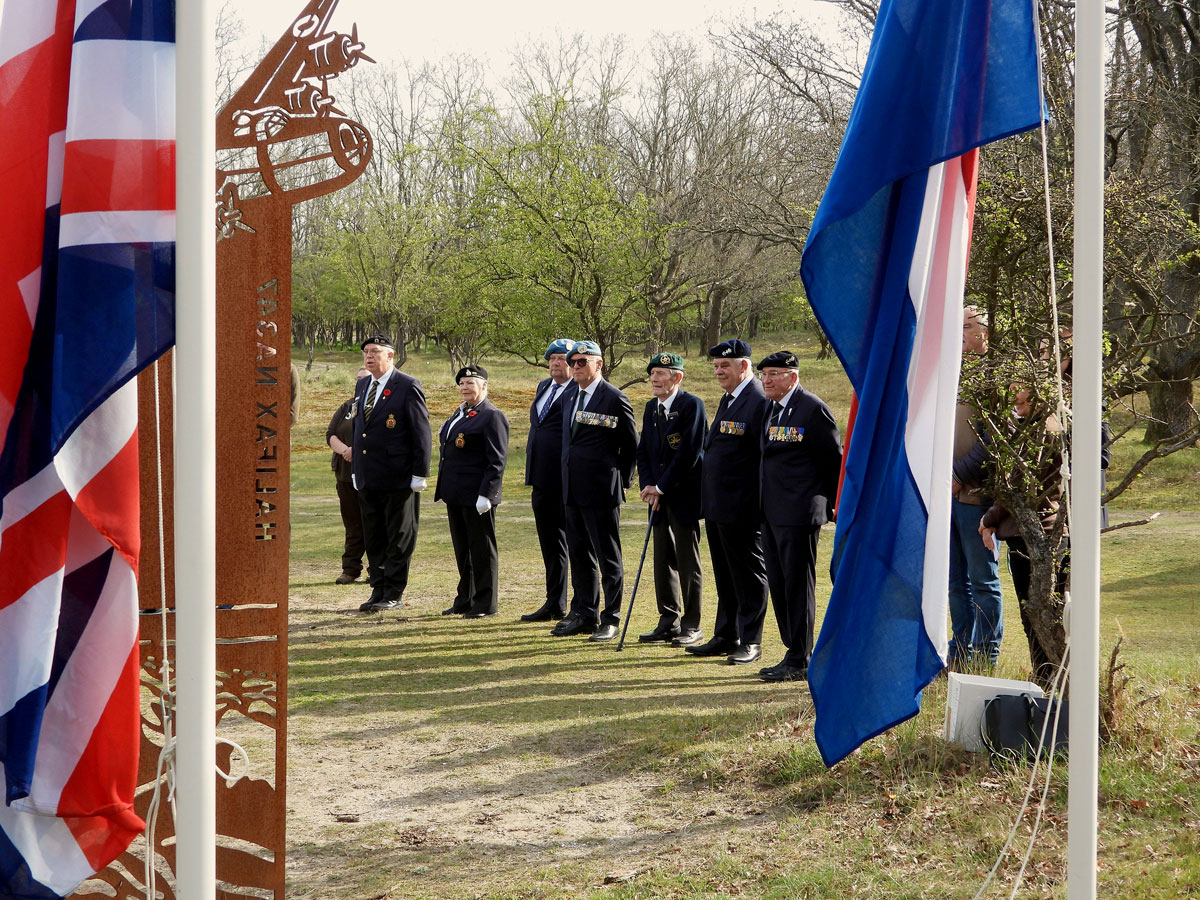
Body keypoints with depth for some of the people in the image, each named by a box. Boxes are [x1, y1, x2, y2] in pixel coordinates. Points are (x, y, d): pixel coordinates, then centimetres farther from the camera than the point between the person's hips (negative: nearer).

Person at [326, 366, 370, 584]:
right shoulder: (347, 407, 17)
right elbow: (331, 435, 8)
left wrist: (358, 450, -21)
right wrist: (345, 450, -13)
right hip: (347, 474, 5)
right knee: (352, 524, 7)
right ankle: (350, 570, 11)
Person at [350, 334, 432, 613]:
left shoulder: (407, 387, -8)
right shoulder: (362, 386, 14)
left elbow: (421, 433, -9)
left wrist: (419, 475, -12)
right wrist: (355, 469, 17)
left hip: (398, 479, -7)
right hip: (367, 479, 7)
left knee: (399, 538, 1)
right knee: (373, 538, 11)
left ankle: (393, 594, 6)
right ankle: (378, 589, 18)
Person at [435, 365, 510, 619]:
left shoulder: (492, 417, -12)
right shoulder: (461, 412, 16)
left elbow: (497, 461, -16)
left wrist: (485, 495, -21)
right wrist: (444, 490, 19)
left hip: (476, 496, -9)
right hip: (455, 494, 9)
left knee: (482, 549, 0)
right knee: (462, 549, 15)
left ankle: (486, 604, 7)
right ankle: (465, 600, 25)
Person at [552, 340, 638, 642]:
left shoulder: (614, 399, -9)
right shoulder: (572, 398, 14)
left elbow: (632, 446, -4)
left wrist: (620, 480, 1)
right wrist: (567, 483, 16)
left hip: (600, 492, -8)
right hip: (573, 491, 8)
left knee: (608, 557, 0)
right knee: (579, 554, 13)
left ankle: (611, 620, 5)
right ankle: (584, 614, 22)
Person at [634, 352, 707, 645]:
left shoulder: (692, 405, -12)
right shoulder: (651, 408, 12)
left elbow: (689, 453, -18)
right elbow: (643, 451, 14)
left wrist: (661, 487, -14)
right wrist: (647, 485, -2)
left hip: (684, 497, -7)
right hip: (659, 496, 7)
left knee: (688, 563, -2)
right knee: (663, 561, 10)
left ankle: (691, 626, 5)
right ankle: (668, 622, 18)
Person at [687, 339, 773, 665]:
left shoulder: (760, 402, -15)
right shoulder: (727, 399, 15)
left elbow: (769, 457, -17)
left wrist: (763, 504, -17)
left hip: (743, 509, -10)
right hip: (717, 505, 10)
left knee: (749, 575, 2)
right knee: (725, 577, 17)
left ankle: (750, 642, 9)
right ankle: (726, 637, 26)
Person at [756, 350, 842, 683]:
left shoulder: (812, 409, -11)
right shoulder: (773, 409, 15)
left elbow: (833, 459, -7)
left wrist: (831, 503, 0)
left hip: (799, 514, -9)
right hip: (773, 515, 9)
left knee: (798, 586, -4)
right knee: (779, 586, 12)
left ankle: (800, 662, 1)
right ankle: (794, 653, 21)